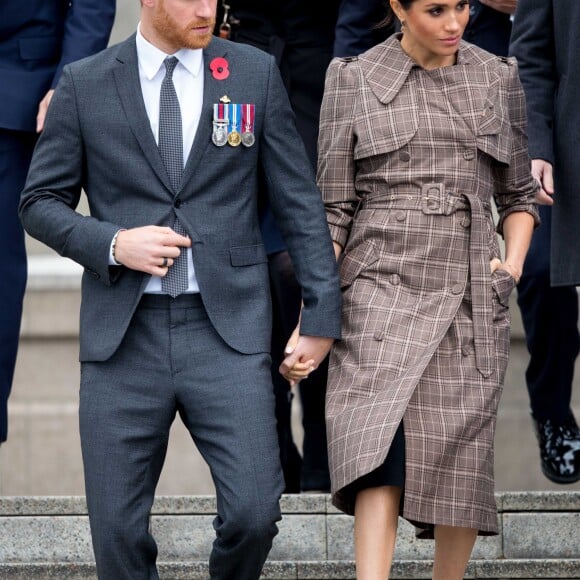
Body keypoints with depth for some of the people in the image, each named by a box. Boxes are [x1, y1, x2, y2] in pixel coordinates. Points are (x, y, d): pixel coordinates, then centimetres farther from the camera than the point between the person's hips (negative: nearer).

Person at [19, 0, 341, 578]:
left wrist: (321, 314, 4)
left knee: (254, 512, -12)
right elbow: (41, 201, 8)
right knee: (118, 530, 1)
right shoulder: (84, 85, 4)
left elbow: (298, 201, 7)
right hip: (123, 334, 0)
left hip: (226, 331, 0)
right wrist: (113, 244, -10)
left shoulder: (255, 74, 5)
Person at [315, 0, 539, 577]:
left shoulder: (498, 79, 11)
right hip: (382, 287, -2)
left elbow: (519, 194, 20)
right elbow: (333, 209, 4)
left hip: (471, 294, 2)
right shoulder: (354, 80, 4)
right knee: (381, 448, -17)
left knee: (462, 459, -1)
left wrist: (513, 262, 2)